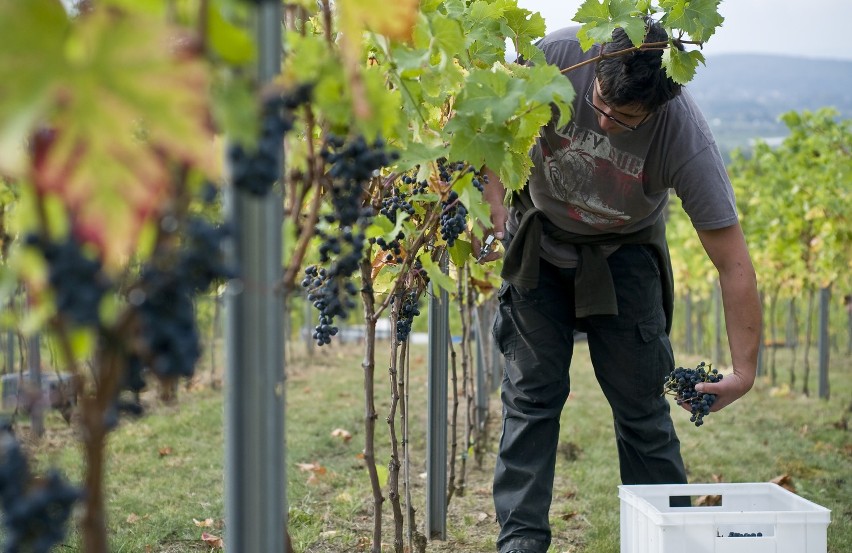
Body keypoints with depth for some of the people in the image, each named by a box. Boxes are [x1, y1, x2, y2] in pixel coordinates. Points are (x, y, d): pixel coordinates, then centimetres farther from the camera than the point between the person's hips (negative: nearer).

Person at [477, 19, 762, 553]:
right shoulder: (559, 56, -30)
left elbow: (734, 263, -27)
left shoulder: (688, 141, -33)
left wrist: (745, 370, -29)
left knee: (641, 400, -3)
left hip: (622, 252, -1)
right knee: (531, 391, -4)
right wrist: (495, 209, -14)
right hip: (539, 238, 1)